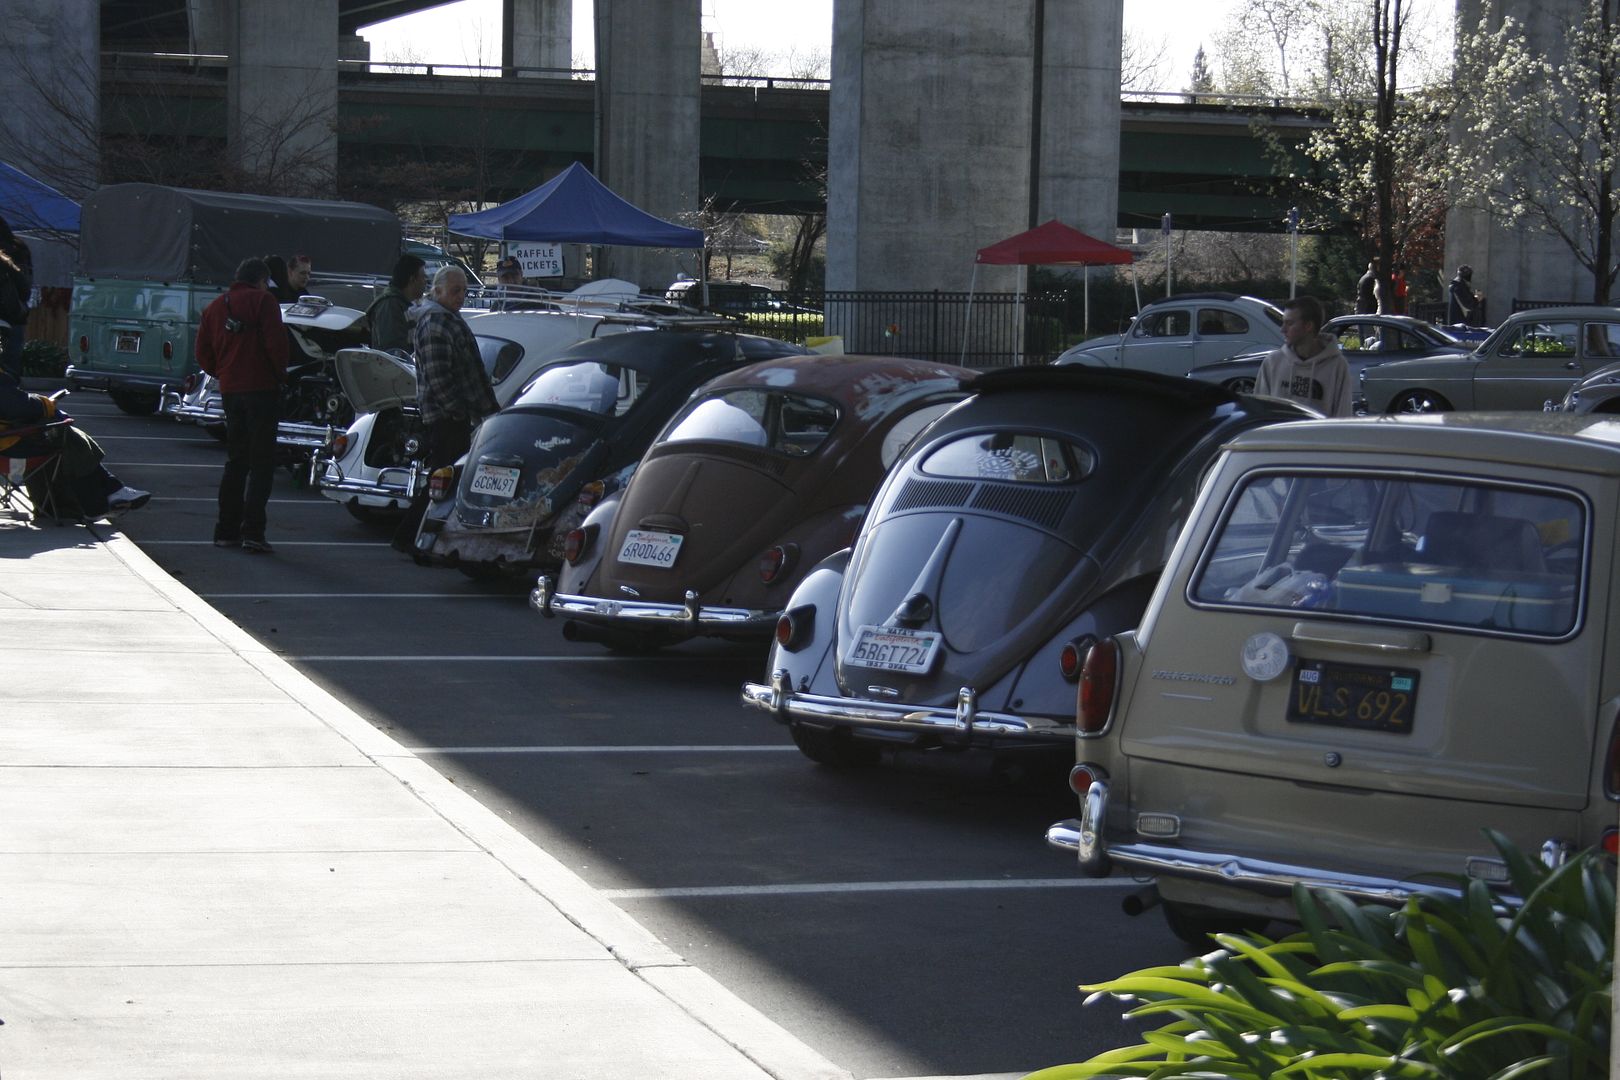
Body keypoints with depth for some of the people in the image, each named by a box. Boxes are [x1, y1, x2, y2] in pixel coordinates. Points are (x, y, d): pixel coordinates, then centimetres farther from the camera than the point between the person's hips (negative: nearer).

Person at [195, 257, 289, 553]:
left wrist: (222, 374, 17)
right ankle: (252, 532, -13)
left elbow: (203, 354, 11)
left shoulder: (215, 306, 15)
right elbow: (276, 343, -13)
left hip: (230, 389, 6)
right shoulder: (262, 301, -4)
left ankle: (226, 530, 14)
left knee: (236, 461, 15)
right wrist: (280, 373, 1)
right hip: (261, 386, -6)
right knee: (262, 462, -5)